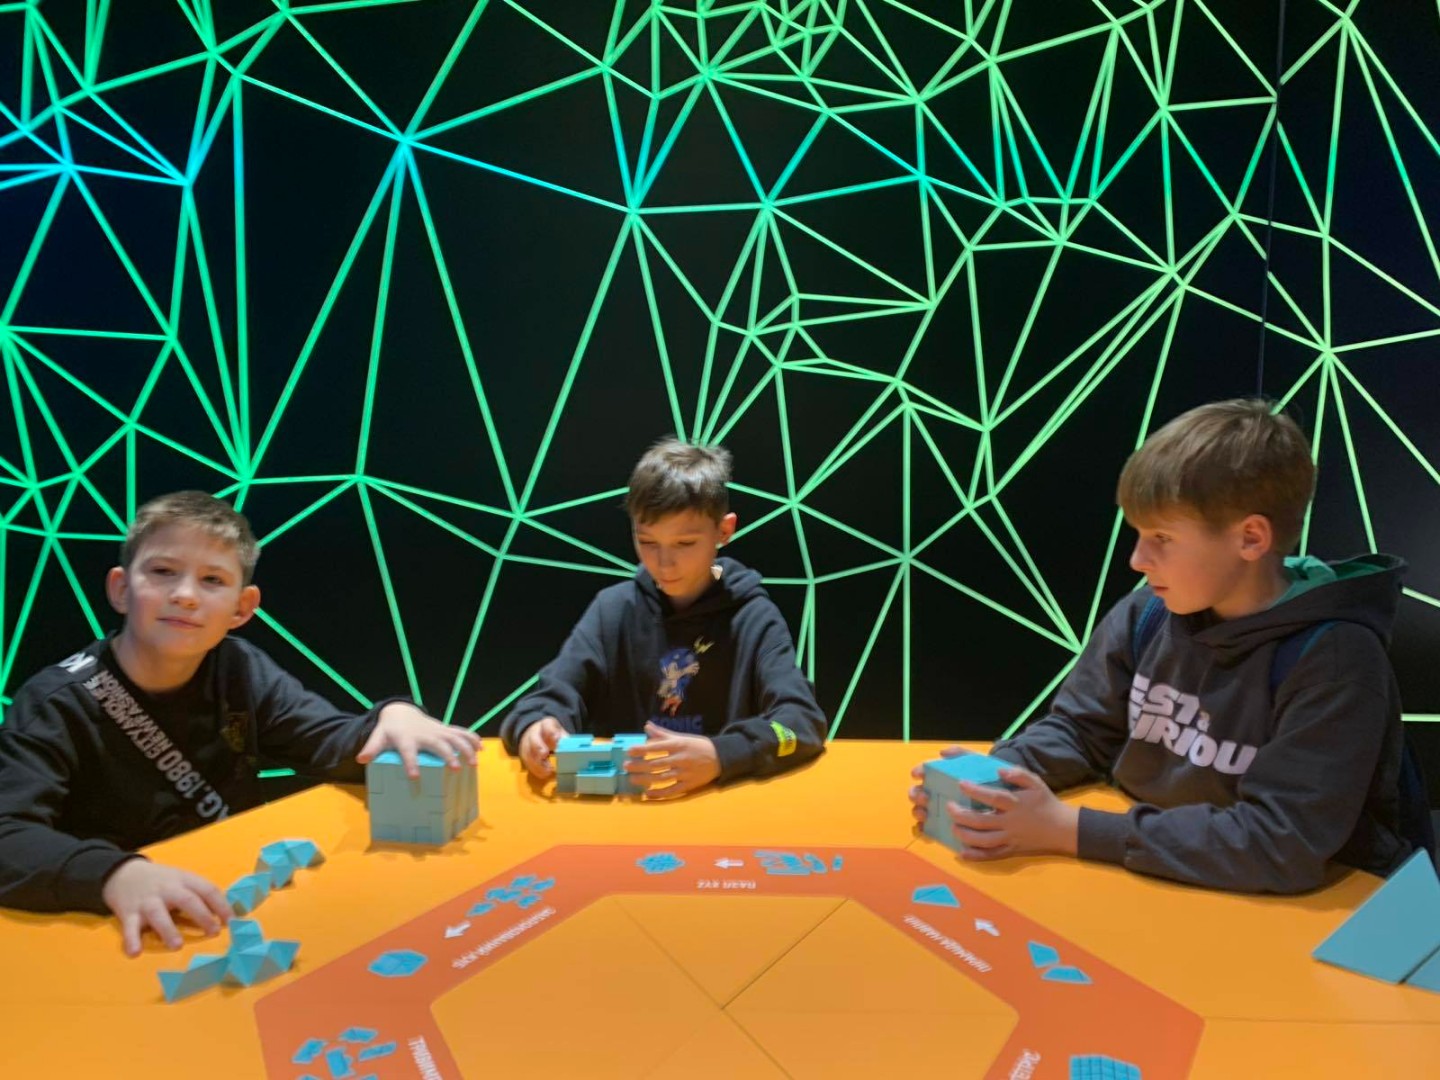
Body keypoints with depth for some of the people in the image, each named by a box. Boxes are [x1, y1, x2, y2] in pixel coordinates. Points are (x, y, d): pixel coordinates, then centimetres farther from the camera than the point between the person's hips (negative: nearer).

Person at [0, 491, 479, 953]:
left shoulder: (240, 669, 0)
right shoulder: (57, 704, -12)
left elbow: (334, 743, -3)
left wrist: (393, 716, -25)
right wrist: (117, 875, -43)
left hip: (238, 909, 2)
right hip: (119, 936, -1)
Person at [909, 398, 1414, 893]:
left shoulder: (1335, 658, -20)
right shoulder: (1147, 614, -5)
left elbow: (1282, 844, -26)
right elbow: (1079, 730, 5)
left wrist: (1070, 830, -27)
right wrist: (994, 772, -15)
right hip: (1147, 879, 4)